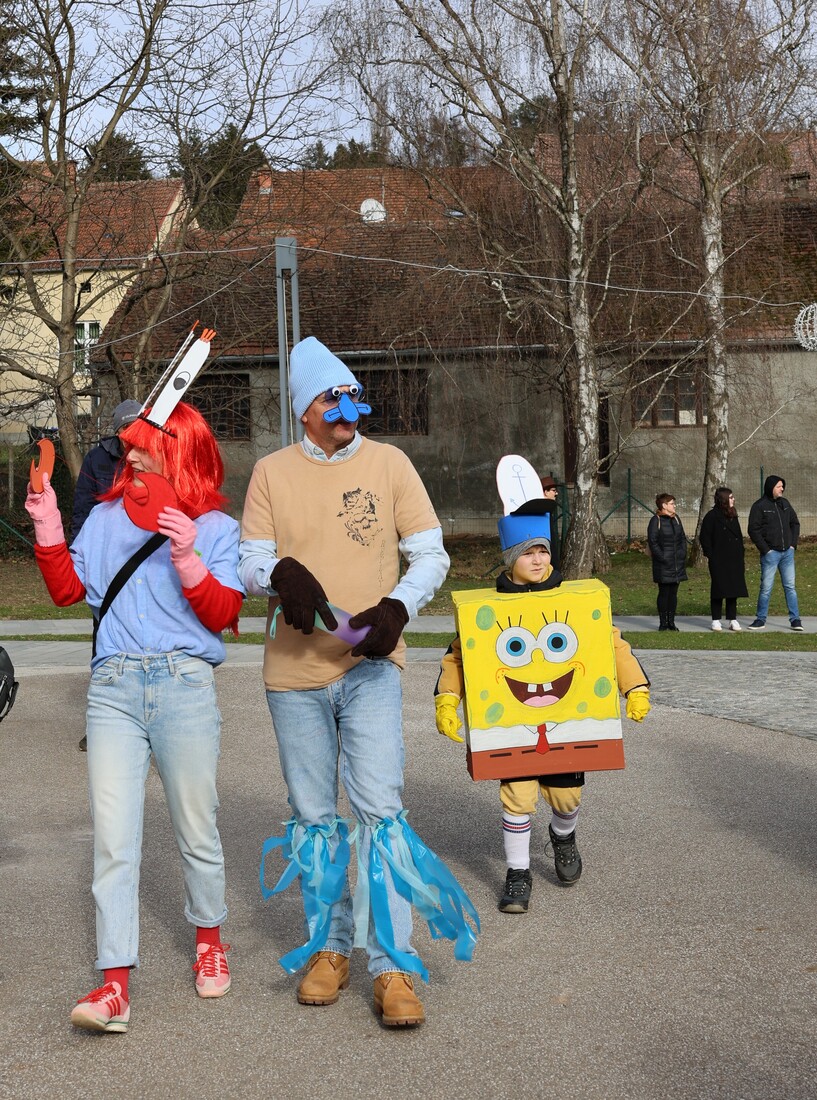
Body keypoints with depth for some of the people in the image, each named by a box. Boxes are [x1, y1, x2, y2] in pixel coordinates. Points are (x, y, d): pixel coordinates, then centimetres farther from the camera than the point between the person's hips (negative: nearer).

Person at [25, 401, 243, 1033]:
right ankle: (115, 984, -7)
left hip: (185, 686, -2)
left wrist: (187, 558, -17)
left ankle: (209, 937, 35)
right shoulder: (107, 517, 14)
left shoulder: (216, 528, 4)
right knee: (113, 837, -6)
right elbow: (67, 590, 13)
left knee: (196, 830, 10)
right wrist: (48, 528, 2)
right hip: (113, 688, 2)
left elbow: (224, 615, -4)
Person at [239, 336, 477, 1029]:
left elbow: (430, 554, 2)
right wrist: (279, 573, -22)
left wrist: (397, 608, -17)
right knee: (313, 817, 10)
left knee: (380, 810, -10)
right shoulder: (272, 473, 5)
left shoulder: (388, 463, 2)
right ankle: (329, 946, 25)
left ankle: (393, 966, -4)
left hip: (370, 666, -2)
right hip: (295, 669, 2)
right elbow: (250, 561, 3)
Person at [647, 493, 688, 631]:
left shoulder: (676, 519, 13)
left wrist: (682, 554, 6)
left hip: (678, 563, 6)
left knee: (673, 593, 9)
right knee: (664, 592, -3)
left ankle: (671, 622, 15)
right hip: (663, 565, -6)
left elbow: (683, 538, 18)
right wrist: (662, 558, -15)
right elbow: (653, 542, -10)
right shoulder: (655, 521, -7)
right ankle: (663, 623, 4)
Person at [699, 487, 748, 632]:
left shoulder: (733, 516, 14)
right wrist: (709, 555, -12)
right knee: (718, 588, -1)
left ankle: (732, 619, 10)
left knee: (734, 588, 5)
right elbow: (705, 537, -7)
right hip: (718, 560, -6)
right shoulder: (712, 516, -6)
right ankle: (716, 620, 5)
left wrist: (740, 554, 10)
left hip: (734, 559, 6)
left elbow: (739, 536, 18)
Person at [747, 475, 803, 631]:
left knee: (790, 586, 5)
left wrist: (793, 544, 8)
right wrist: (765, 549, -12)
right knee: (766, 588, -1)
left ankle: (795, 619, 8)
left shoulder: (784, 503, 11)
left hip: (787, 552, 5)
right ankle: (761, 620, 9)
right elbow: (753, 530, -9)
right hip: (770, 553, -5)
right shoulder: (759, 506, -6)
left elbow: (795, 523, 19)